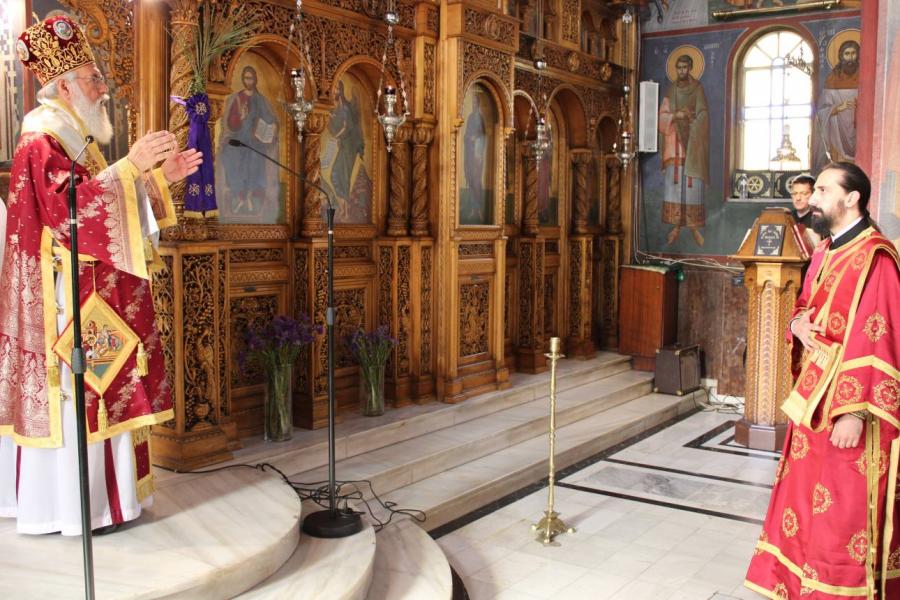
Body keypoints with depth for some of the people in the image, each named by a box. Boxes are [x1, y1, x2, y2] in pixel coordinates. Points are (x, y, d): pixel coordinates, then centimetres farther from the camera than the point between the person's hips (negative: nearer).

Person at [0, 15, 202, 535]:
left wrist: (159, 178, 10)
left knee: (99, 391, 12)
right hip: (68, 297, -10)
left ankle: (99, 493, 20)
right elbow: (66, 208, -26)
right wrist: (131, 165, -27)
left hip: (97, 292, 10)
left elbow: (110, 215, 20)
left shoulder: (78, 146, 19)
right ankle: (71, 506, 2)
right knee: (73, 395, -6)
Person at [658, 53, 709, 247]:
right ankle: (676, 226, 0)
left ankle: (694, 225, 4)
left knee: (693, 183, -5)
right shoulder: (671, 90, 9)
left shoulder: (698, 88, 2)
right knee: (673, 182, -5)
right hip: (675, 140, 2)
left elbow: (703, 115, -5)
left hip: (693, 141, -2)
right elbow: (663, 116, 4)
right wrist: (676, 115, -14)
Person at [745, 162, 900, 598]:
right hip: (813, 393, 9)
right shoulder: (824, 253, 11)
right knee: (807, 495, 17)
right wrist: (799, 323, -1)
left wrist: (855, 411, -24)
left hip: (848, 403, -9)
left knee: (845, 510, 1)